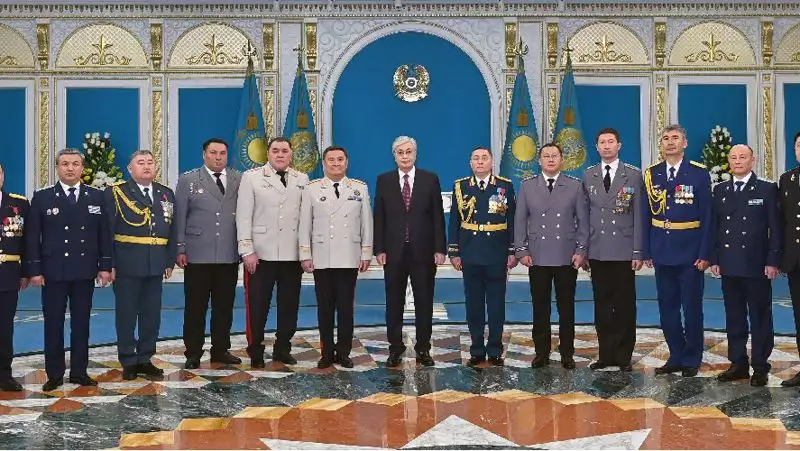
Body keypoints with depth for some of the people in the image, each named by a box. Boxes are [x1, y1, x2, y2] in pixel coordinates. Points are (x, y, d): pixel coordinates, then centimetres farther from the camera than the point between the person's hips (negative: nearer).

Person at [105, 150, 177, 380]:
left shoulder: (166, 194, 11)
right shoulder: (116, 193, -2)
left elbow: (172, 230, 13)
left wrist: (170, 261, 7)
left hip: (155, 266, 4)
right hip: (127, 266, -4)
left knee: (152, 315, 9)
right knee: (126, 315, 6)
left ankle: (145, 359, 21)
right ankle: (128, 362, 17)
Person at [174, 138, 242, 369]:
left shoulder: (239, 180, 8)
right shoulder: (188, 180, 5)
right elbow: (179, 217, 2)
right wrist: (180, 249, -2)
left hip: (229, 255, 2)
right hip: (198, 255, -2)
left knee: (224, 306, 9)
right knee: (195, 307, 4)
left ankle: (221, 350, 21)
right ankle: (193, 353, 14)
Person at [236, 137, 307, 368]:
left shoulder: (302, 180, 10)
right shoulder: (251, 177, 3)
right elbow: (243, 216, -2)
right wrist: (247, 251, -9)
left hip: (293, 254, 3)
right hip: (261, 254, -2)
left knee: (289, 305, 9)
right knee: (257, 305, 3)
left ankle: (282, 349, 24)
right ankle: (255, 352, 17)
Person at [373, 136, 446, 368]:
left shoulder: (430, 179, 3)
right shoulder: (383, 181, 5)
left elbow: (438, 216, 1)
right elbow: (379, 218, 4)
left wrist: (439, 248, -5)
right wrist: (379, 249, -3)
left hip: (423, 251, 0)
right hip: (394, 251, 1)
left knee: (424, 302, 6)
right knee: (394, 303, 7)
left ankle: (423, 349, 16)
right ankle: (395, 349, 18)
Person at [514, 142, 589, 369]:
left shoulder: (575, 186, 6)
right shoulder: (527, 186, 7)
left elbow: (583, 220, 5)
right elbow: (520, 220, 6)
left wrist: (581, 250, -2)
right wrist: (522, 250, -1)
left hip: (567, 258, 0)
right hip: (537, 258, 1)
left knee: (566, 308, 6)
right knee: (540, 308, 5)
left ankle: (567, 354, 17)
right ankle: (541, 353, 15)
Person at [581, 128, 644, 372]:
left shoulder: (633, 174, 1)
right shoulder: (588, 176, 9)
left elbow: (638, 215, -2)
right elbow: (585, 214, 8)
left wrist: (638, 251, -7)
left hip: (624, 250, -3)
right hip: (597, 251, 3)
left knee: (625, 304, 3)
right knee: (602, 304, 7)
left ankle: (623, 356, 12)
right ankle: (606, 354, 16)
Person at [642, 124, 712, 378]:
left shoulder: (699, 173, -4)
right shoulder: (652, 174, 6)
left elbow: (706, 216, -5)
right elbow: (647, 216, 6)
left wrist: (704, 253, -11)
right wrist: (647, 251, 2)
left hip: (690, 252, -3)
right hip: (662, 253, 3)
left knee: (692, 308, 4)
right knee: (667, 309, 9)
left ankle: (691, 360, 17)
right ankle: (676, 357, 21)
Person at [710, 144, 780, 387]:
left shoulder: (767, 189, 0)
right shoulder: (720, 190, 11)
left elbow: (775, 228, -3)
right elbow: (714, 226, 10)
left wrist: (773, 261, -9)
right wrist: (714, 259, 4)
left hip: (757, 266, -4)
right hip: (729, 266, 4)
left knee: (760, 319, 3)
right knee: (734, 318, 10)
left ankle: (760, 367, 11)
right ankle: (738, 363, 19)